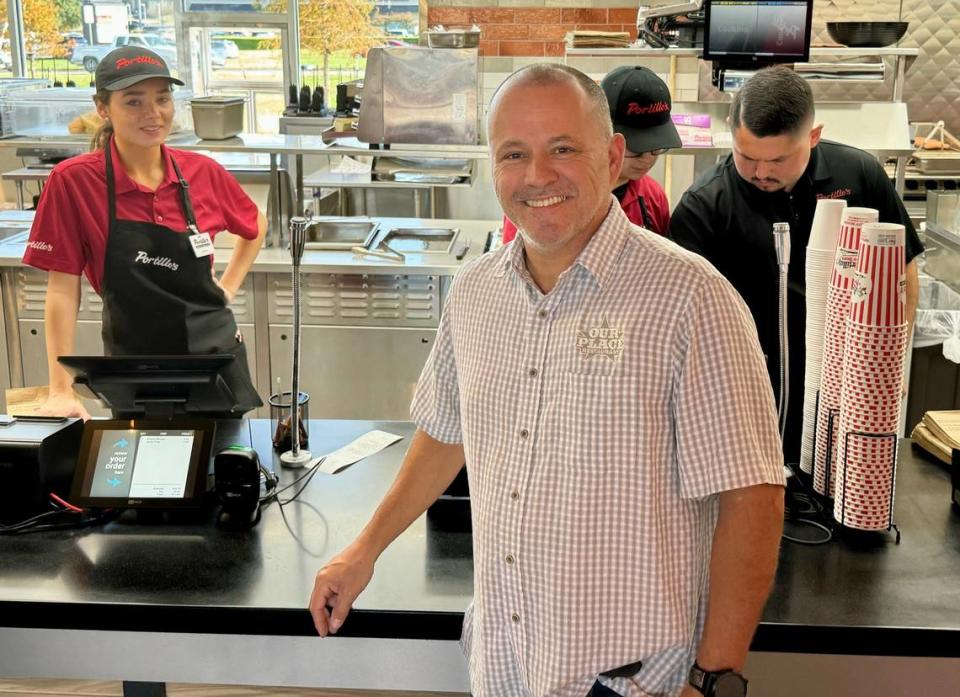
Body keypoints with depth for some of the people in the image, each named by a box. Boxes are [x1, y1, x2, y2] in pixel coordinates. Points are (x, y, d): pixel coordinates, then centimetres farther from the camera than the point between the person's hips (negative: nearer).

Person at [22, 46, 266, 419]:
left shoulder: (203, 172, -4)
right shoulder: (73, 181, -12)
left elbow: (255, 227, 16)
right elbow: (63, 288, -12)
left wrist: (228, 286, 5)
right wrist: (61, 391, -15)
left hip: (216, 353, 2)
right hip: (134, 368, -2)